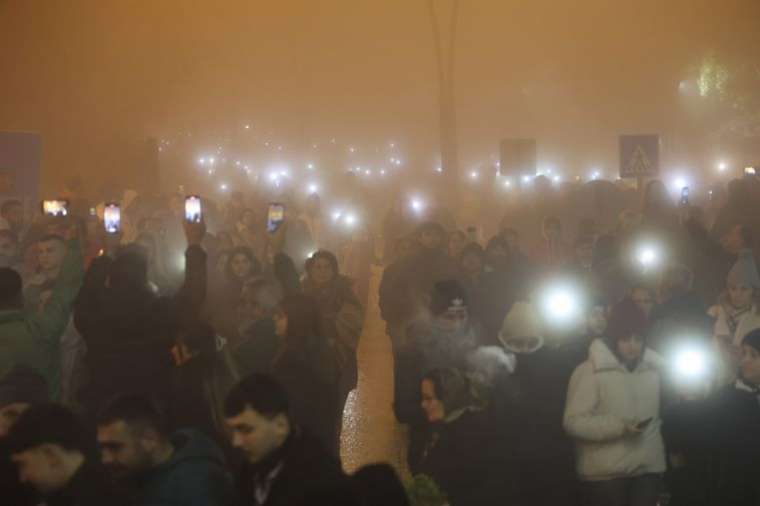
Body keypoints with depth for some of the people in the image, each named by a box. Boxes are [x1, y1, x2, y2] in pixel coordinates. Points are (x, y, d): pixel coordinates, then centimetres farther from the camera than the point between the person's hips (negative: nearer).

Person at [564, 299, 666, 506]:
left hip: (648, 469, 4)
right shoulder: (590, 370, -8)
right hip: (605, 474, -4)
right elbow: (573, 421, -14)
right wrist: (619, 426, -22)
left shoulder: (654, 367, 7)